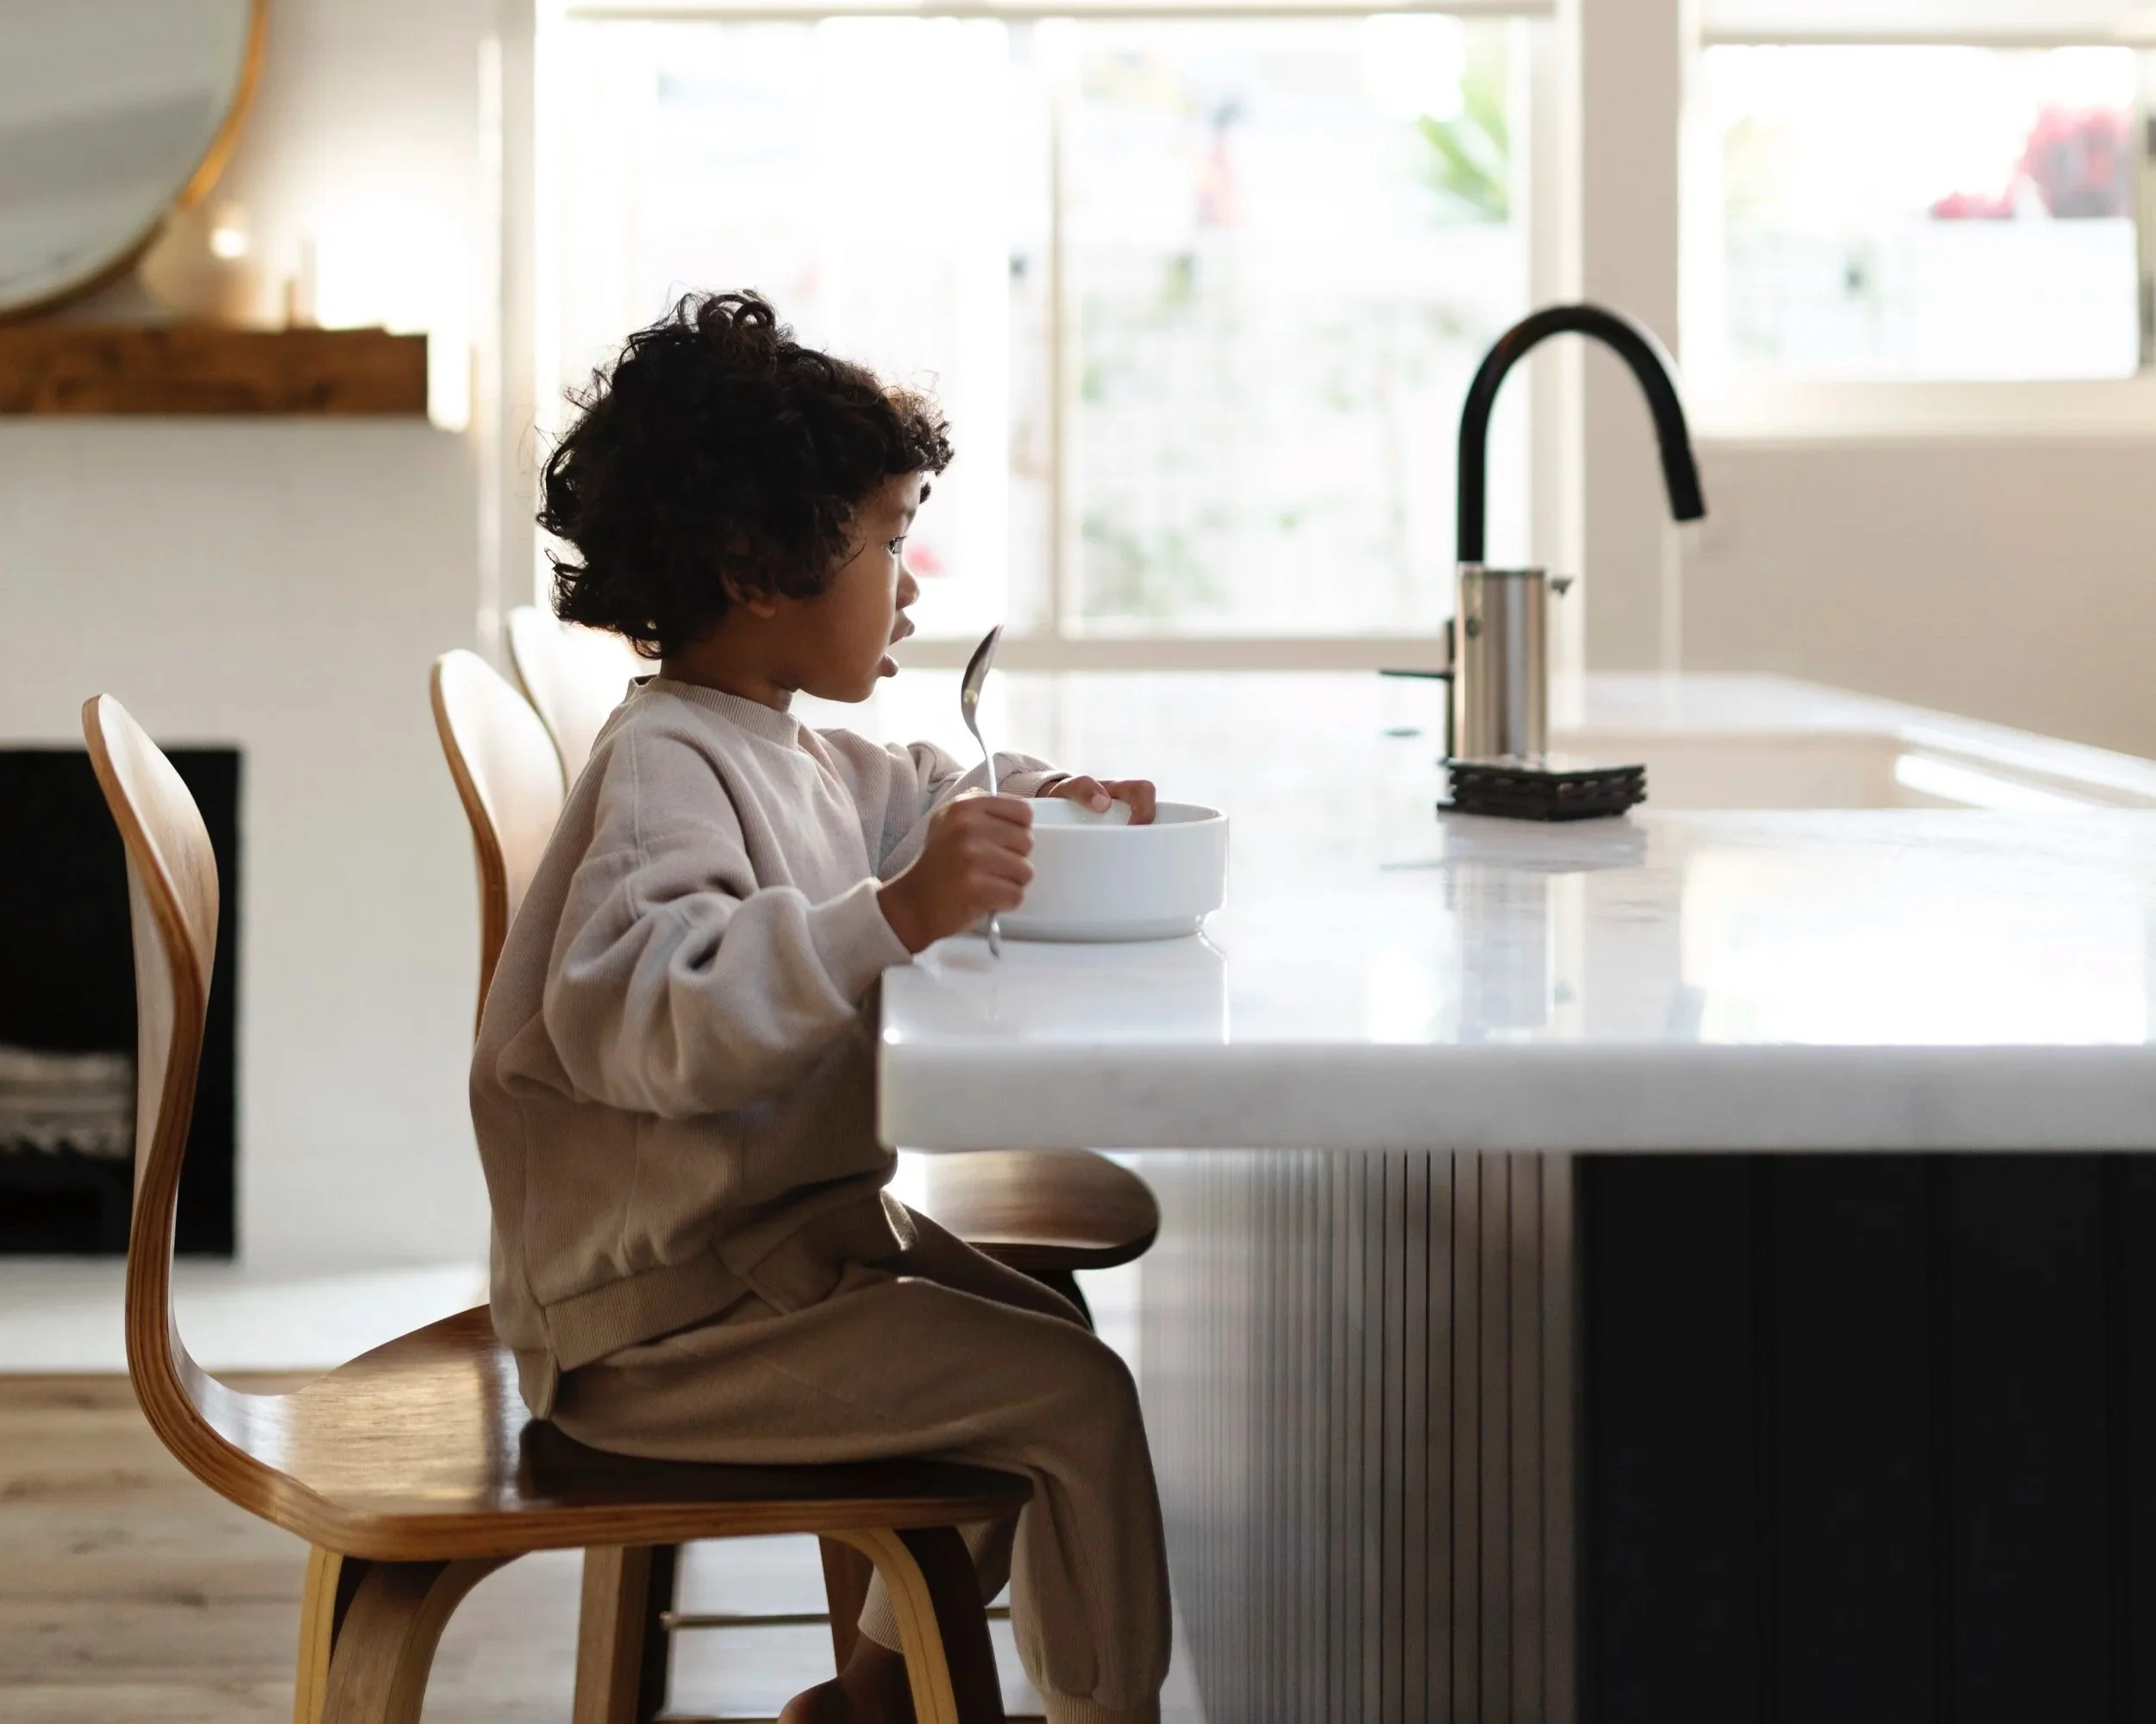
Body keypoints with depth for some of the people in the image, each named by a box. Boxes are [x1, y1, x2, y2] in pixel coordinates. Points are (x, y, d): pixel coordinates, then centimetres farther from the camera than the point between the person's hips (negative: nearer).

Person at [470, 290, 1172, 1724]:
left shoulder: (782, 752, 10)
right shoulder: (666, 770, -22)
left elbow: (908, 804, 34)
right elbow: (629, 1010, -41)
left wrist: (1043, 804, 16)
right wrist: (896, 917, -45)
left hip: (776, 1243, 11)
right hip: (658, 1322, -11)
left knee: (1031, 1328, 29)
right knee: (1079, 1394, -17)